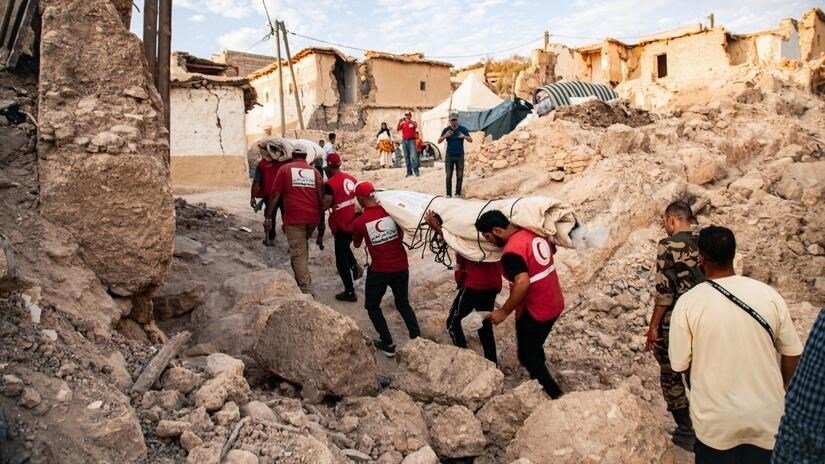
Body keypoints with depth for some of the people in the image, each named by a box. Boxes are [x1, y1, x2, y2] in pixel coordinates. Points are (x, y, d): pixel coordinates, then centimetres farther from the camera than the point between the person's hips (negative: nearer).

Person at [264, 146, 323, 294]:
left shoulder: (285, 169, 6)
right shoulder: (314, 171, 14)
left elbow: (275, 194, 1)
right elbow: (321, 195, 12)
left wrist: (268, 216, 4)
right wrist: (319, 214, 22)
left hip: (294, 217, -4)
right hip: (312, 217, 4)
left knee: (298, 254, -1)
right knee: (302, 249, 24)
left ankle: (307, 291, -5)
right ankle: (301, 279, 32)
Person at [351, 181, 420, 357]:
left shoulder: (359, 222, -13)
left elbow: (357, 245, 7)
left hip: (379, 271, -4)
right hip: (401, 267, 4)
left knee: (372, 306, 18)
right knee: (403, 304, 22)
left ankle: (388, 344, 16)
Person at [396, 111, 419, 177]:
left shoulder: (413, 122, 6)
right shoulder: (403, 124, 14)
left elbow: (416, 125, -17)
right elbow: (397, 129, 0)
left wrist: (409, 120, -26)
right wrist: (399, 122, -14)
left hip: (411, 140, -4)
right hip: (404, 141, 4)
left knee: (413, 156, -14)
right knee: (406, 157, 2)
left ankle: (416, 171, -14)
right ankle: (409, 172, 5)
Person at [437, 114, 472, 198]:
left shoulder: (463, 129, 0)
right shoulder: (446, 130, -1)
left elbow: (471, 140, 0)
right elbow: (439, 141, -5)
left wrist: (464, 136, -21)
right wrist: (445, 136, -24)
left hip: (460, 156, 0)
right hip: (449, 156, 0)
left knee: (460, 175, -2)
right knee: (449, 176, -3)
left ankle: (458, 193, 6)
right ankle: (448, 193, 2)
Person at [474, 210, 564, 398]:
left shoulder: (512, 251, -24)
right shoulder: (535, 232, 1)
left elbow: (522, 283, -34)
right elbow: (552, 250, 20)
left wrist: (504, 312, -25)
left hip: (534, 312, -9)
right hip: (554, 305, 9)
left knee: (527, 356, 9)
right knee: (535, 348, 25)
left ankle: (557, 396, 9)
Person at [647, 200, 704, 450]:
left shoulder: (668, 245, -16)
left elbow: (664, 290, -18)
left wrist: (653, 326, -11)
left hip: (674, 322, -6)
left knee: (672, 376, 10)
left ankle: (687, 431, 18)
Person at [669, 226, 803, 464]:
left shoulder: (688, 302, -16)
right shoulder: (768, 294, -9)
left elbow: (679, 364, -10)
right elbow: (792, 353, 1)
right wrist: (782, 390, 18)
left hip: (716, 420, -2)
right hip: (767, 415, 2)